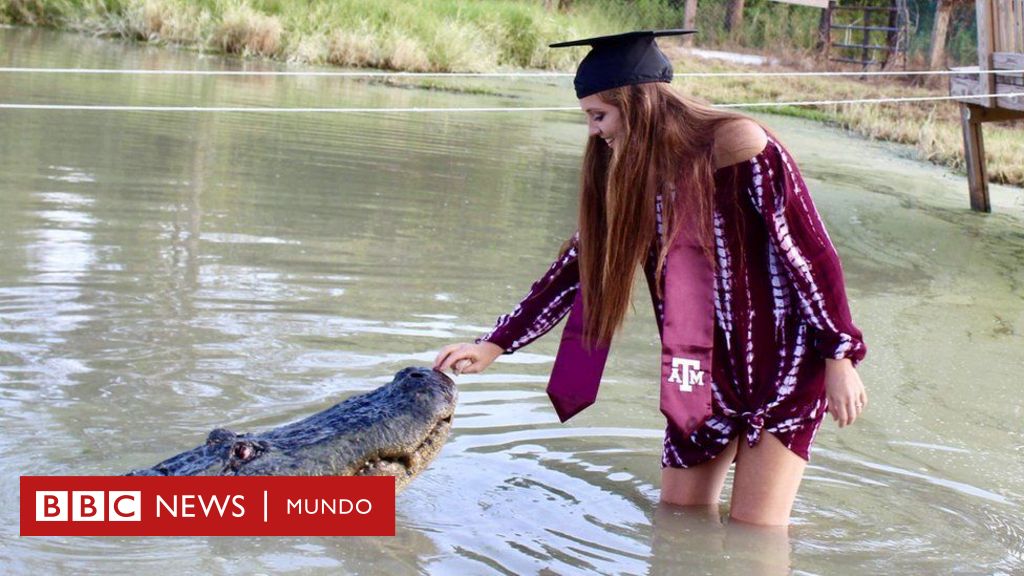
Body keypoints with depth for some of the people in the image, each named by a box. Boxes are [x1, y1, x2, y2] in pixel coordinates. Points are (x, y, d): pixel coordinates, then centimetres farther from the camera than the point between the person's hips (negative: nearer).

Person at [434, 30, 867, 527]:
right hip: (705, 371, 6)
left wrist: (839, 358, -16)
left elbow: (811, 253, -16)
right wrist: (494, 346, 4)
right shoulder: (626, 173, 1)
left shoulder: (736, 145, -18)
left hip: (783, 363, -6)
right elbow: (578, 267, 7)